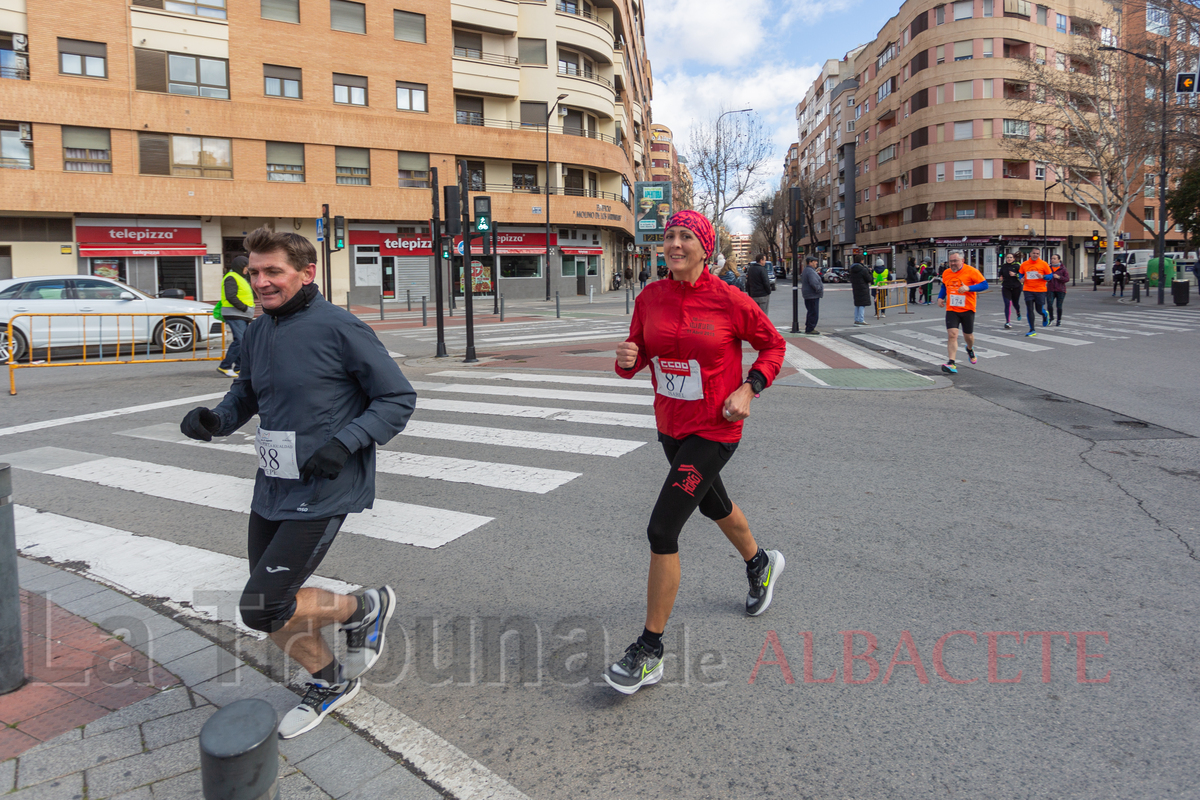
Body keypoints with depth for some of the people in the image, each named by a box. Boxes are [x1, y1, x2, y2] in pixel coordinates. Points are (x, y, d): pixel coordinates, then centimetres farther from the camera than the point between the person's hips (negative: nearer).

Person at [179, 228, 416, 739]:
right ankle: (330, 684, 39)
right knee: (273, 606, 15)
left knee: (261, 609, -10)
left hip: (321, 494, -8)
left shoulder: (340, 329, -14)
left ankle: (365, 609, 15)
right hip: (272, 489, 8)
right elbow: (246, 395, 21)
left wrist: (343, 443, -23)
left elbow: (399, 399, -12)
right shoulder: (257, 333, 7)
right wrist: (215, 419, 0)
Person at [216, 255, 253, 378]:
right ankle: (224, 366, -11)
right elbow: (231, 296, -20)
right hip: (235, 315, -10)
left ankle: (239, 368, 10)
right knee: (239, 341, -16)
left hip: (243, 316, 10)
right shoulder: (231, 278, -9)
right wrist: (245, 308, -16)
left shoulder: (240, 278, 23)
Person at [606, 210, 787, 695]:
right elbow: (636, 360, 6)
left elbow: (773, 344, 0)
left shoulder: (728, 300, -14)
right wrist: (627, 358, -17)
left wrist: (748, 389, -13)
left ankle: (649, 653, 1)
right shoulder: (650, 298, -1)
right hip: (670, 426, 7)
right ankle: (760, 563, 60)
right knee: (713, 504, 28)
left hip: (714, 431, -6)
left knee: (661, 530, -13)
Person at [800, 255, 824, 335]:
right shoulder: (810, 271, -19)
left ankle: (809, 328, 24)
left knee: (810, 312, 18)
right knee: (813, 313, -8)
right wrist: (819, 289, -15)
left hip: (808, 295, 11)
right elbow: (814, 283, -28)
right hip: (812, 295, -11)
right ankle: (810, 330, -7)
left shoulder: (806, 270, 16)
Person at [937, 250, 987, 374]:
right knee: (952, 334, -14)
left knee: (968, 335, 13)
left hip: (967, 309, -2)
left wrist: (968, 288, -24)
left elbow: (984, 284, -10)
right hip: (951, 309, 2)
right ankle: (951, 363, -19)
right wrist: (940, 298, 6)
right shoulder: (946, 273, 5)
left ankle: (970, 349, 49)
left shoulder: (971, 271, -9)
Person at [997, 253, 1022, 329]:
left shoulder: (1017, 266, -6)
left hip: (1016, 287, -1)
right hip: (1006, 288, 1)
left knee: (1015, 303, 14)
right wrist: (1000, 277, 4)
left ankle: (1018, 313, 50)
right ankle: (1007, 322, -9)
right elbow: (1000, 273, 23)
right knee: (1007, 304, -10)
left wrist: (1015, 274, -23)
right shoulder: (1003, 266, 4)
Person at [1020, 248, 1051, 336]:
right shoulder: (1024, 264, 4)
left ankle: (1045, 316, 42)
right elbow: (1021, 274, 20)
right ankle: (1032, 330, 1)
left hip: (1040, 290, -1)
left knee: (1040, 310, 4)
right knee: (1029, 310, -5)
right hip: (1028, 290, 1)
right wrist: (1021, 279, -2)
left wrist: (1043, 276, -16)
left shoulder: (1043, 264, -1)